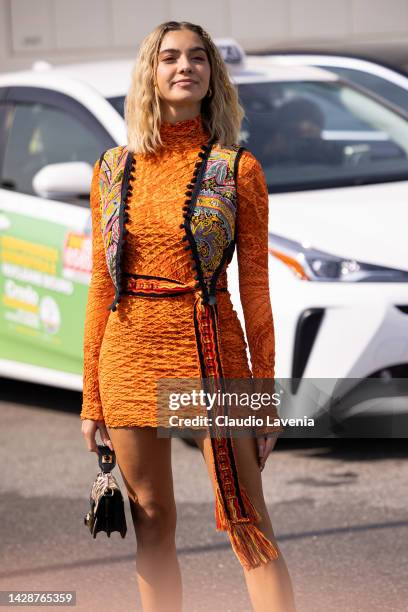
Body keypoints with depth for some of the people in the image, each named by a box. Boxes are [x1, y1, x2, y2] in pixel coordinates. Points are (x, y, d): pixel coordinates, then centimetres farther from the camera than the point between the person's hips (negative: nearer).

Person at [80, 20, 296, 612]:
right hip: (129, 355, 3)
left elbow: (255, 287, -1)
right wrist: (91, 396, 7)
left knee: (248, 524, -3)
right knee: (152, 523, 9)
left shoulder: (237, 168, -1)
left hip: (209, 349, -3)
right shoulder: (114, 167, 7)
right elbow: (101, 284, 9)